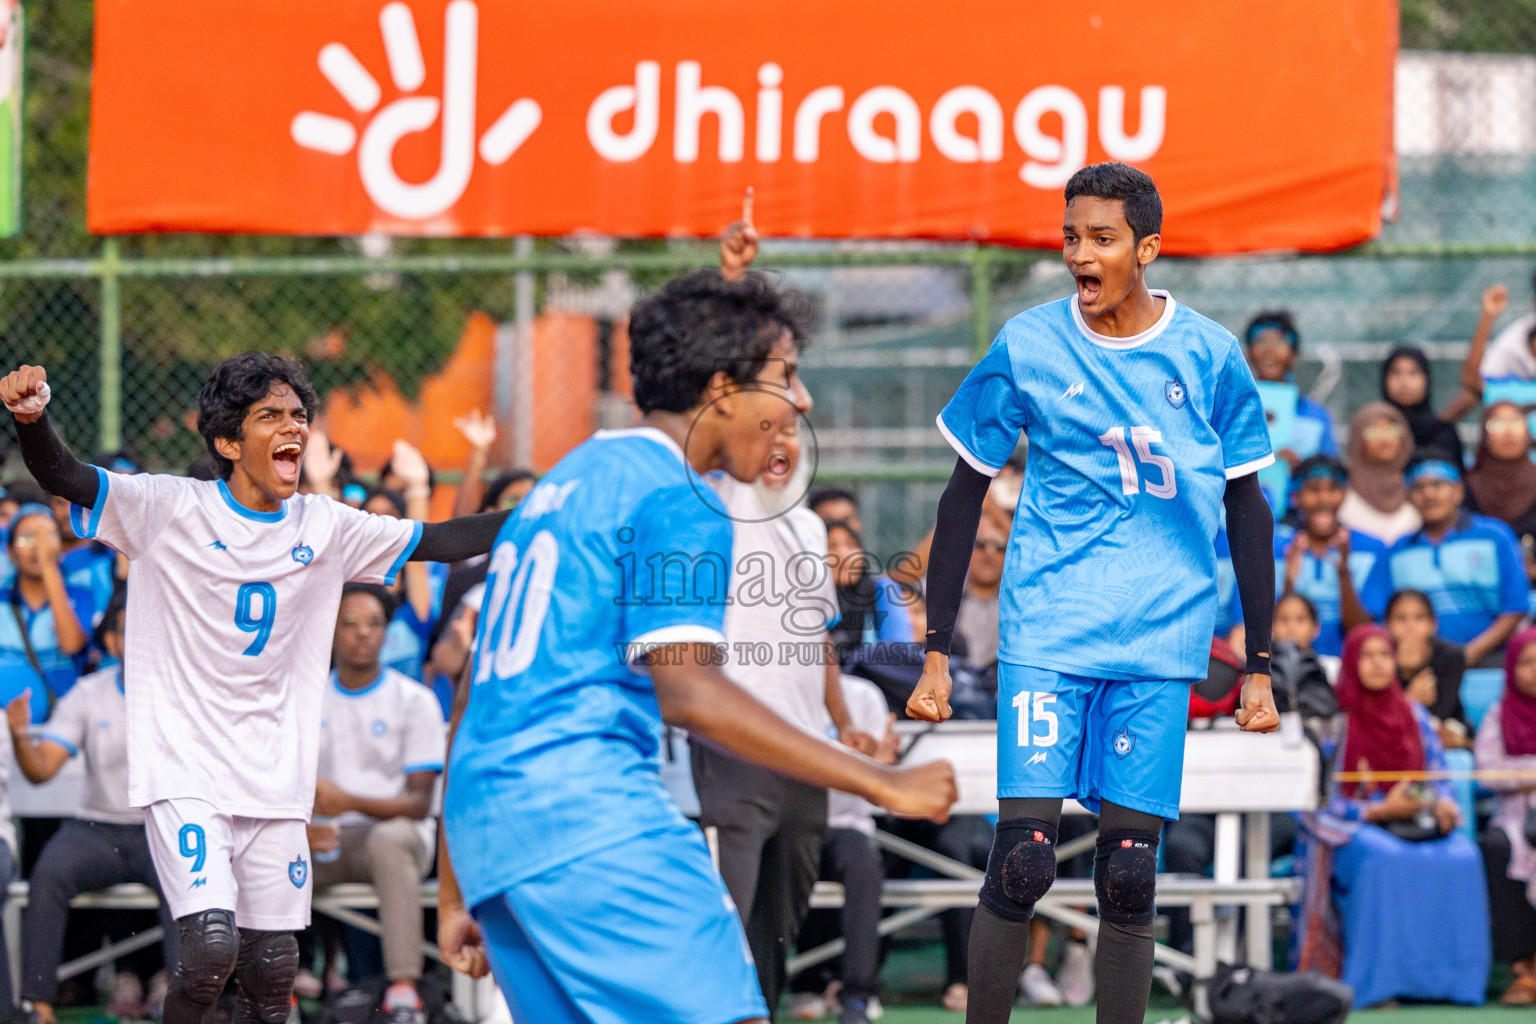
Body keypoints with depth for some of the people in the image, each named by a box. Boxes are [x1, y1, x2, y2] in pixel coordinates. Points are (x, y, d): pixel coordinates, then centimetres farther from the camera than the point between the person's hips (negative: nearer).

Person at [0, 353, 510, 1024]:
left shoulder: (325, 528, 7)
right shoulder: (172, 509, -7)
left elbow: (436, 541, 10)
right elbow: (62, 477, -18)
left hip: (276, 783, 5)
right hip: (184, 769, -5)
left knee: (272, 969, 5)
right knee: (212, 944, -21)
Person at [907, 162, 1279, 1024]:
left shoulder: (1210, 357, 3)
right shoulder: (1028, 348, 0)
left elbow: (1247, 510, 11)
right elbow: (965, 499, 7)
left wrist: (1260, 668, 8)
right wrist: (937, 654, 4)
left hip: (1161, 644, 1)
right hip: (1046, 632, -1)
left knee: (1129, 872, 0)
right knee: (1023, 859, -10)